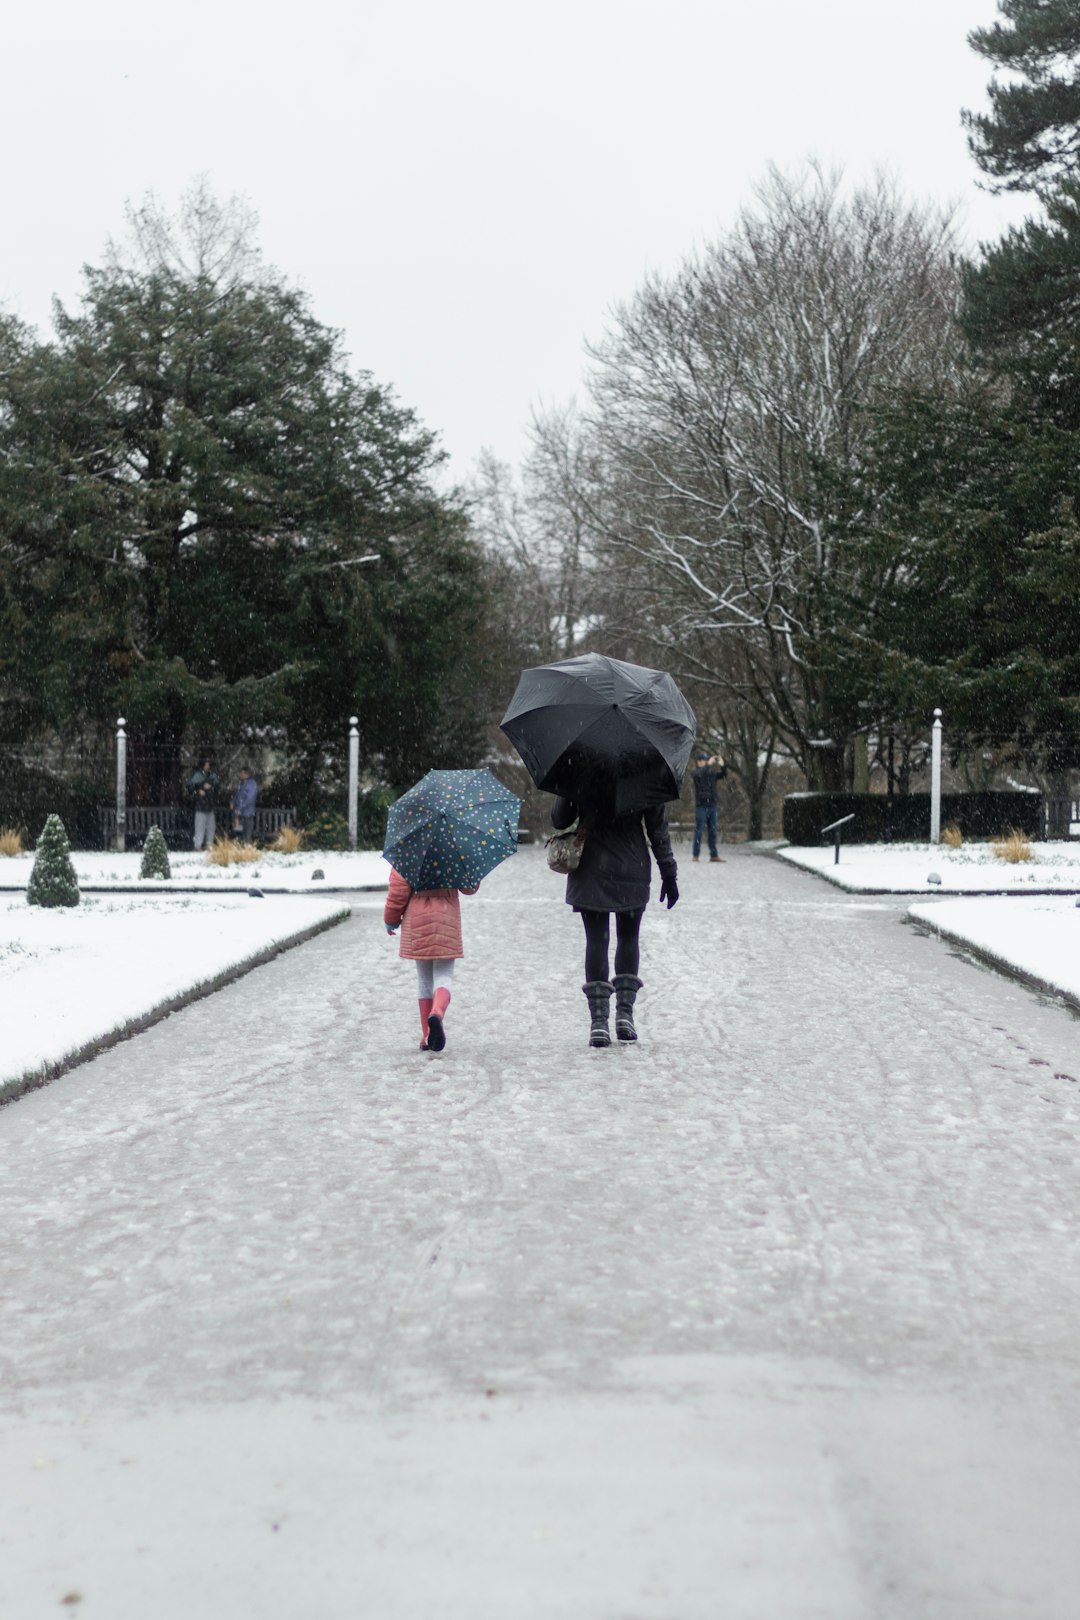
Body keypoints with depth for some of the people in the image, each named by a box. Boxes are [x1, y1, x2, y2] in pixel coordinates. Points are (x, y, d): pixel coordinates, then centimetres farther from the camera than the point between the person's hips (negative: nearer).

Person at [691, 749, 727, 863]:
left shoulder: (712, 772, 11)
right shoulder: (695, 773, -1)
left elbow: (723, 775, 4)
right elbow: (698, 775, -22)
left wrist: (722, 765, -14)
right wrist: (708, 764, -26)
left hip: (712, 805, 5)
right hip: (701, 805, -5)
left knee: (712, 831, 7)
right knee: (699, 830, -5)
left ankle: (714, 854, 10)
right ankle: (696, 855, -2)